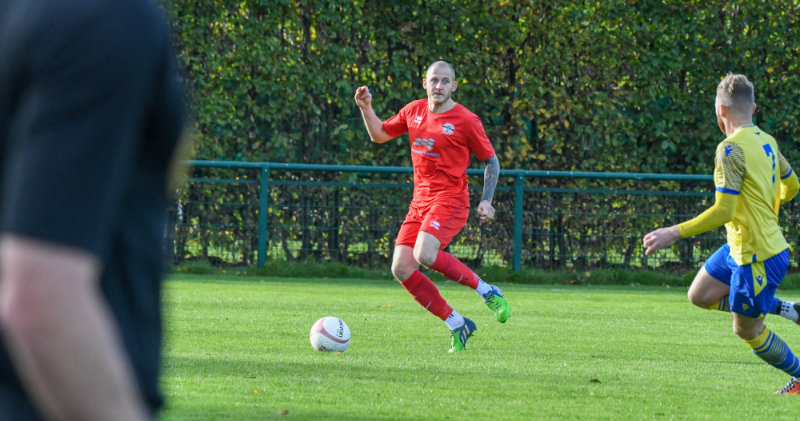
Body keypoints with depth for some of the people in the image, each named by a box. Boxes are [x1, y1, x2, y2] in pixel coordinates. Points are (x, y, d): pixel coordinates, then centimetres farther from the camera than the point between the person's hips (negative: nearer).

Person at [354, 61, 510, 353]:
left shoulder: (466, 121, -5)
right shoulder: (414, 111, 10)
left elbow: (491, 161, 2)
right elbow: (380, 134, 23)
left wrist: (487, 201, -9)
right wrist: (366, 109, 6)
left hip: (450, 200, -7)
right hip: (420, 202, 7)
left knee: (425, 255, -30)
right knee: (401, 269, -7)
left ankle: (486, 291, -11)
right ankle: (456, 325, 3)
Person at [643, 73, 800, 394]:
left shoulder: (731, 149, -22)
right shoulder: (767, 142, 5)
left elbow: (723, 212, -26)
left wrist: (674, 234, -21)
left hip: (757, 257, -8)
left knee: (747, 330, 8)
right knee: (699, 295, 16)